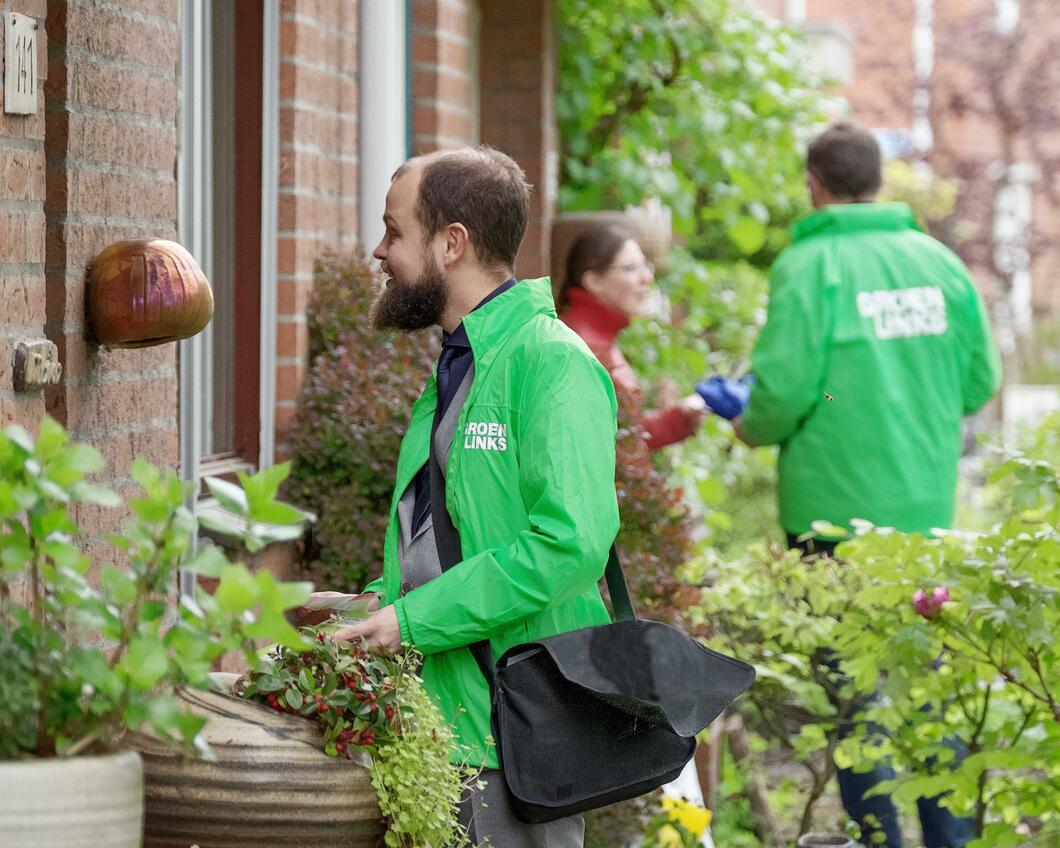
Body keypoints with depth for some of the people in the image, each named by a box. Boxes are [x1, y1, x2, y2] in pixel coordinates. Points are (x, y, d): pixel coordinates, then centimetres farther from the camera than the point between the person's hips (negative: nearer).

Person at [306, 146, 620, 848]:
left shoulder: (553, 363, -13)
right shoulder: (456, 368, 19)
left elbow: (570, 543, -23)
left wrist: (416, 619, -20)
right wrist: (373, 604, 8)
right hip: (441, 714, 9)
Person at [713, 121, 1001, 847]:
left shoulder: (808, 267, -11)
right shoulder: (938, 261, 3)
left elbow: (784, 389, -16)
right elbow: (981, 381, 6)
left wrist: (751, 428, 4)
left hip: (837, 508, -5)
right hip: (927, 506, 5)